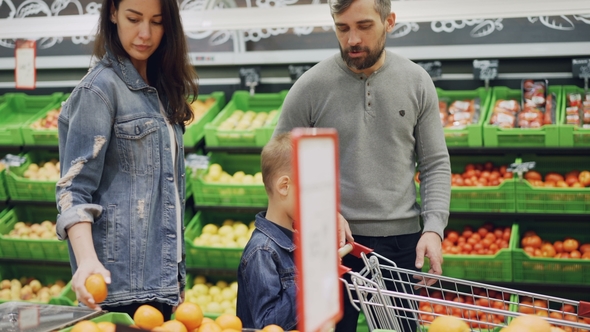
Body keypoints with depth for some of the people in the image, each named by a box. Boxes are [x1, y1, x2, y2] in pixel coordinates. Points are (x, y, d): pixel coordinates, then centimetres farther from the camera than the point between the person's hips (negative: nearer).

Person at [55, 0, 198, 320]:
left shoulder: (159, 90, 15)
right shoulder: (101, 87, -8)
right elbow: (74, 188, -14)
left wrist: (176, 280, 15)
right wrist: (87, 260, -29)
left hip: (162, 279, 7)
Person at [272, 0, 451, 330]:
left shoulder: (417, 82, 2)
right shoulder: (310, 87, -6)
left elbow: (435, 164, 5)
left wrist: (434, 227, -7)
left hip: (401, 241, 2)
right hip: (333, 241, -2)